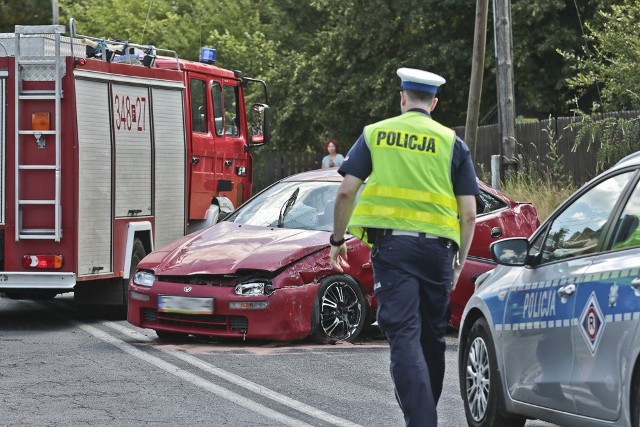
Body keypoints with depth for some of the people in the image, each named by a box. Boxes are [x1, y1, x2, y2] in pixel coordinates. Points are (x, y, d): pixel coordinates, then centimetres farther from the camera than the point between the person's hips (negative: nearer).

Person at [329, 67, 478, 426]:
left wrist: (337, 240, 15)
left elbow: (346, 192, 3)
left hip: (391, 244, -1)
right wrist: (460, 261, 15)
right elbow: (469, 213, 4)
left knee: (404, 336, -8)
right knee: (433, 338, 15)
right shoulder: (452, 143, 9)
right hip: (437, 248, 1)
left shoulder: (375, 134, 9)